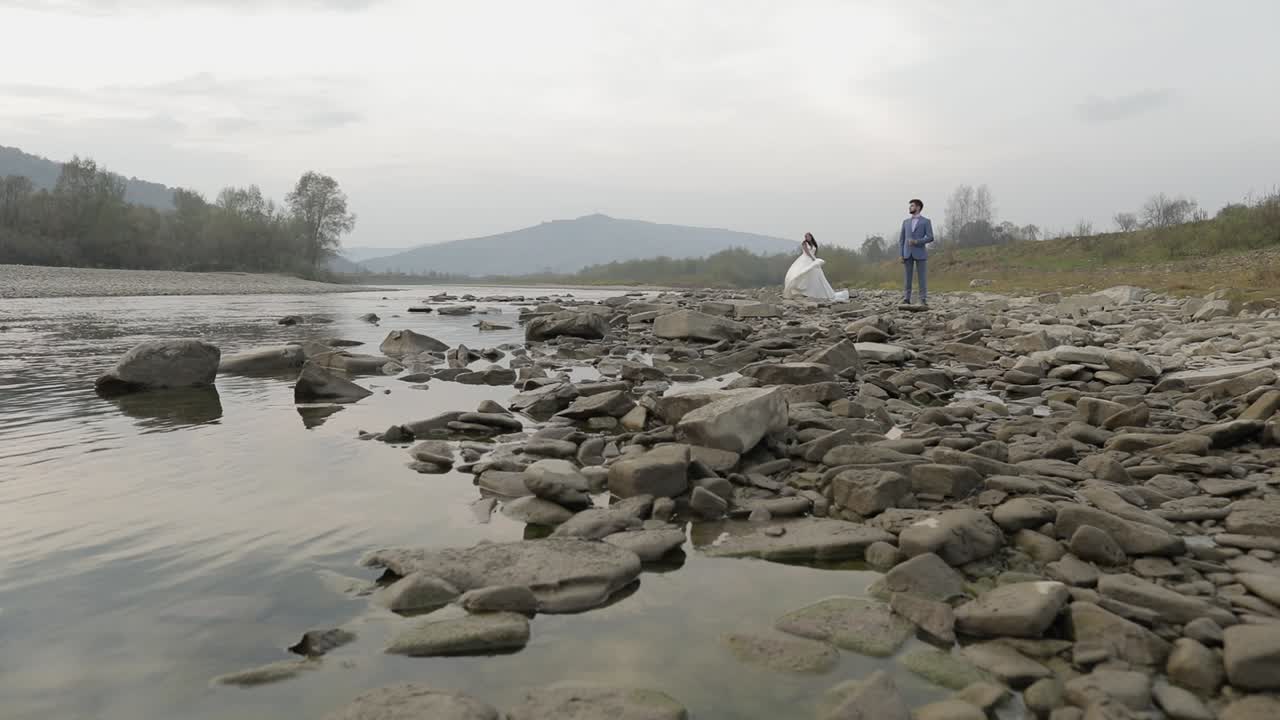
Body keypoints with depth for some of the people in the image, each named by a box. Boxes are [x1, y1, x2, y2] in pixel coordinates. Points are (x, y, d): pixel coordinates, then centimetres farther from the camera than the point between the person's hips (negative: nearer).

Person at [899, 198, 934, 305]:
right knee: (907, 277, 1)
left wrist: (916, 241, -19)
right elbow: (901, 239, 10)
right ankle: (906, 299, 3)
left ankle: (923, 300, 0)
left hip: (920, 253, -3)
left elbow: (930, 238, -7)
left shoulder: (926, 221, 1)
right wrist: (901, 255, 0)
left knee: (921, 277, -3)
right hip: (908, 254, 3)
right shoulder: (906, 222, 13)